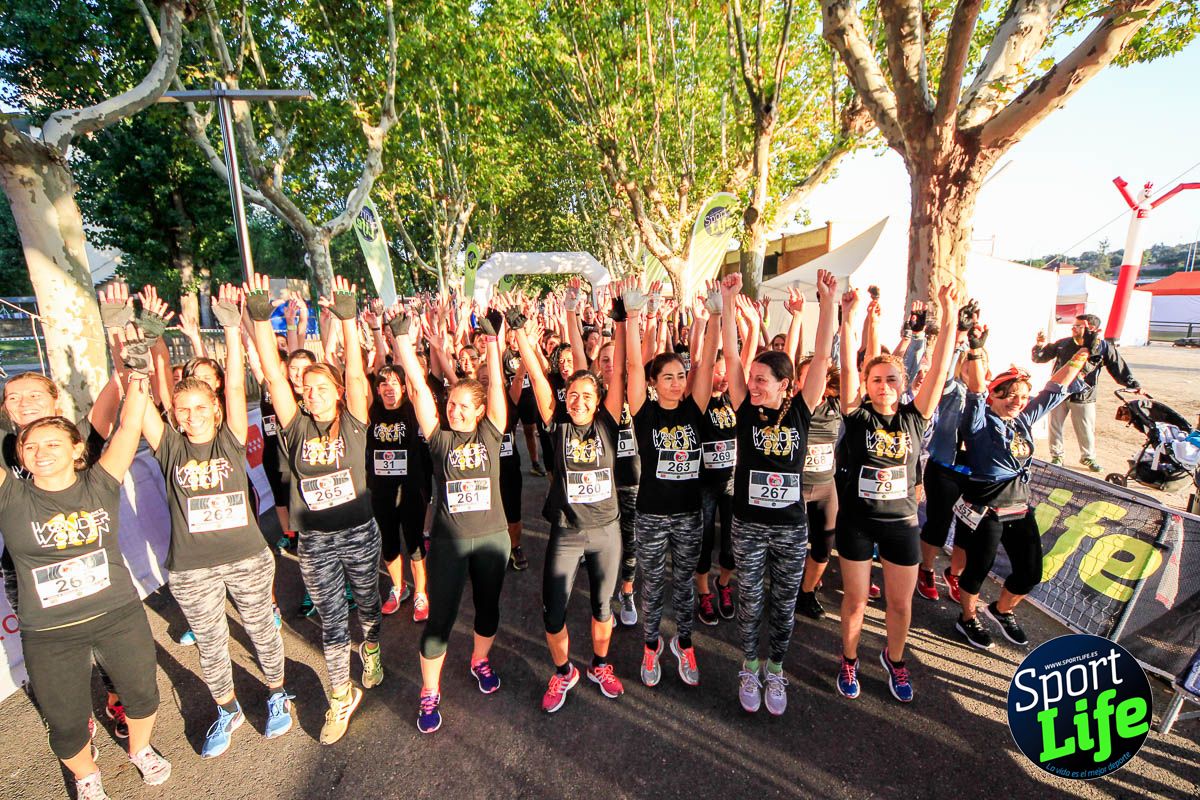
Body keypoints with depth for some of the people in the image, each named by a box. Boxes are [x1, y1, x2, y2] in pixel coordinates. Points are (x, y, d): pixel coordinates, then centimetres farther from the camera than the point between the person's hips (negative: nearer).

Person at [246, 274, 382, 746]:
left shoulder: (352, 423, -8)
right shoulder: (296, 426, -4)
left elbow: (357, 376, -22)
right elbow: (273, 376, -13)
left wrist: (348, 319, -31)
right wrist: (260, 320, -22)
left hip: (359, 533, -1)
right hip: (314, 541, 1)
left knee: (366, 601, 20)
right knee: (331, 621, 11)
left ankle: (371, 648, 50)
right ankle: (341, 697, 27)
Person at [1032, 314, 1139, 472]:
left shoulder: (1104, 347, -6)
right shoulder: (1063, 344, -2)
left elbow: (1119, 368, 0)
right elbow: (1039, 358, 4)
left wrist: (1133, 385, -6)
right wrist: (1040, 345, -14)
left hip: (1083, 397, -1)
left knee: (1087, 430, 8)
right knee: (1055, 427, 10)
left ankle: (1088, 457, 31)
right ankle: (1056, 456, 27)